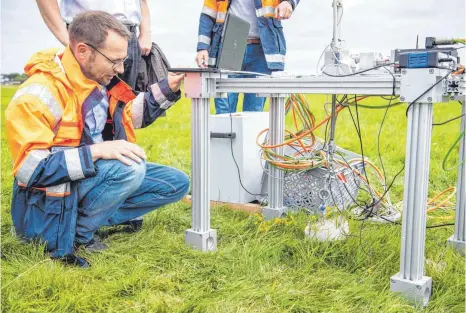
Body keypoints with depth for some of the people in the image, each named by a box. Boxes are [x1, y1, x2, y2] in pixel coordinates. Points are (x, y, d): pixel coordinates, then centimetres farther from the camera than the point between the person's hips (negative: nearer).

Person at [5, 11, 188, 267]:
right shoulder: (38, 95, -24)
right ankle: (77, 233, -12)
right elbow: (30, 169, -28)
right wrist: (97, 151, -36)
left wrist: (167, 88, -1)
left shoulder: (101, 78, -2)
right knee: (130, 168, -33)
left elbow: (129, 115, 14)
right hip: (54, 197, -8)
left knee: (176, 183, 3)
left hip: (102, 176, 8)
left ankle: (98, 215, -2)